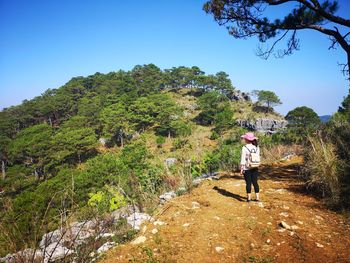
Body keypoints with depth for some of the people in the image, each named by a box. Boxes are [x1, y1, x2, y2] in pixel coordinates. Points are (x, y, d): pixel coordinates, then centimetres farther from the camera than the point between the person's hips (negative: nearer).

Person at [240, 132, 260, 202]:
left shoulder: (244, 148, -14)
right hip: (255, 168, 4)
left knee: (248, 183, 5)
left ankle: (249, 197, 15)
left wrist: (241, 169, -7)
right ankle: (257, 197, 16)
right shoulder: (256, 147, 1)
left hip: (247, 168, -4)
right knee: (255, 182, 11)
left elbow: (243, 159, -13)